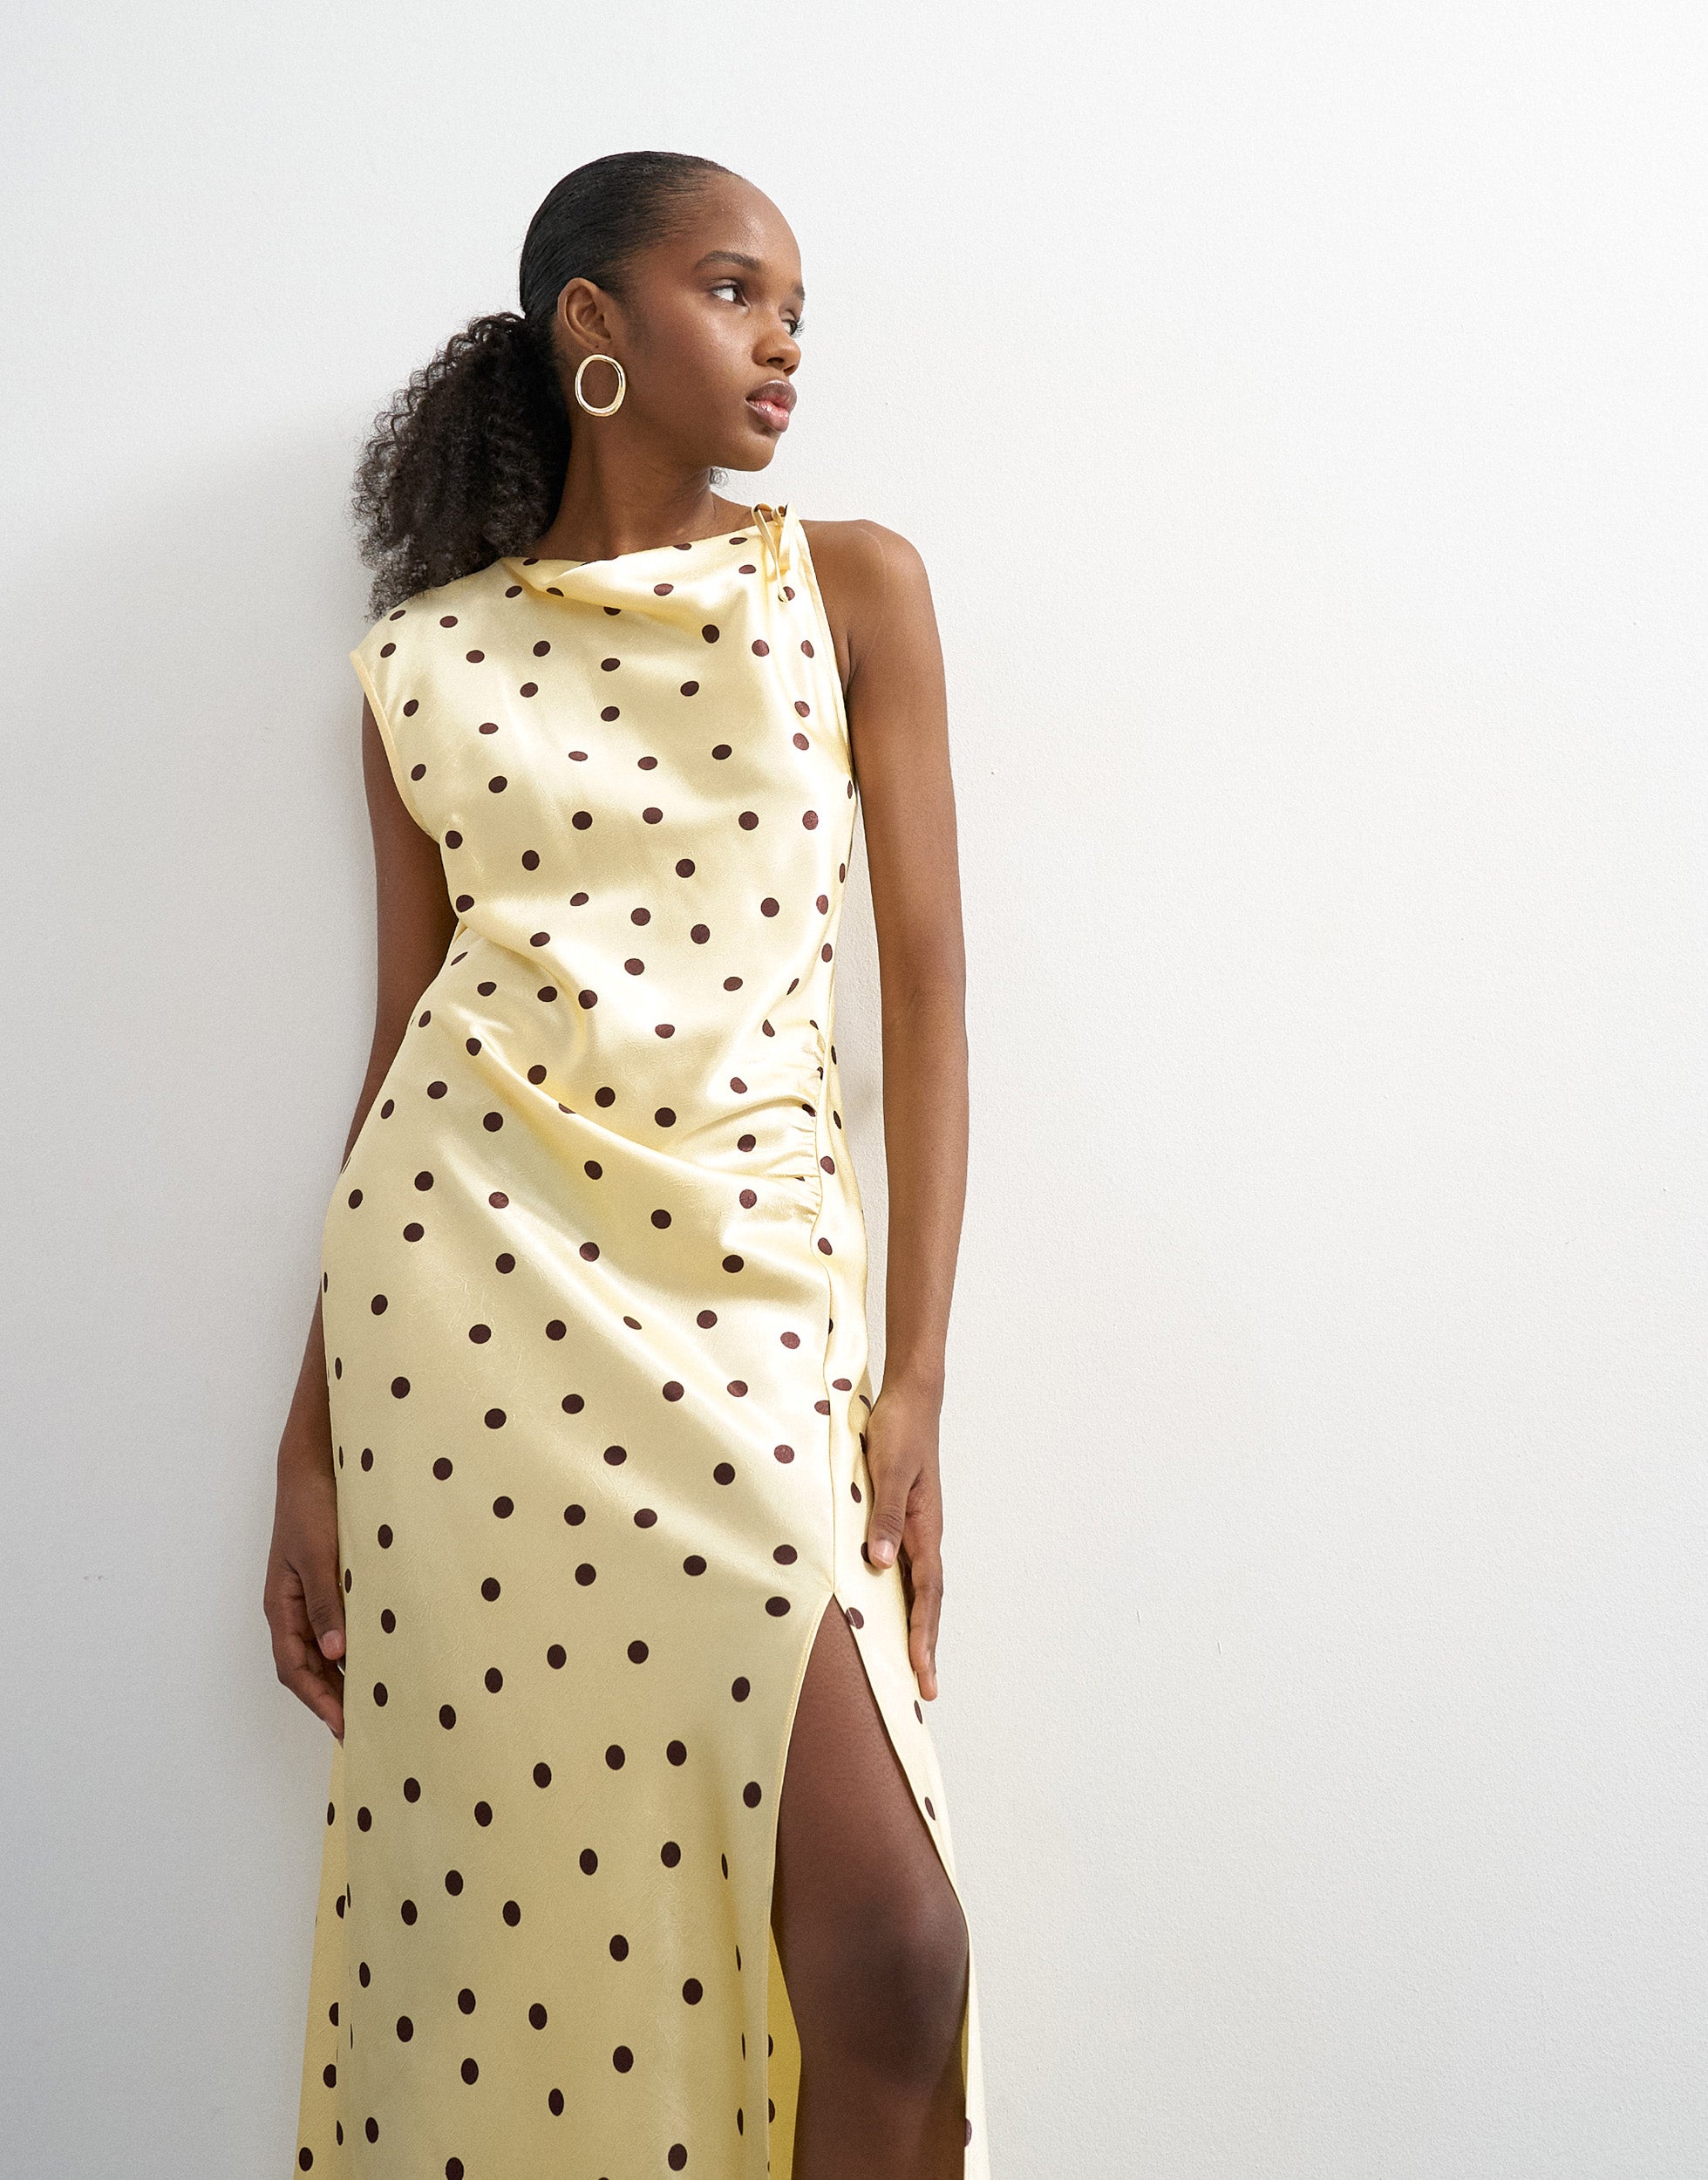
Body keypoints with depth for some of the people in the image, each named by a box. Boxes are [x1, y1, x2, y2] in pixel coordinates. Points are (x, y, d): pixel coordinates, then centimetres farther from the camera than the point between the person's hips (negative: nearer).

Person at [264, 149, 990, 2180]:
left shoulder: (851, 586, 9)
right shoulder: (423, 658, 11)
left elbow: (925, 983, 4)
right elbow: (404, 1030, 12)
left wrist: (916, 1381, -5)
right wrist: (312, 1438, 9)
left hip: (749, 1268, 0)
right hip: (464, 1254, 1)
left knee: (889, 1951, -9)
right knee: (488, 1897, 2)